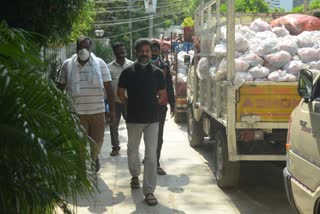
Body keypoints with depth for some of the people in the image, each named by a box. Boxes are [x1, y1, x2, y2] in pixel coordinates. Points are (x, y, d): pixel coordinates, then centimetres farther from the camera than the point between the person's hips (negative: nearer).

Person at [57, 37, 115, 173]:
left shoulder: (100, 63, 2)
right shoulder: (67, 65, 3)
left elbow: (109, 87, 2)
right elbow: (60, 87, 10)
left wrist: (111, 109, -2)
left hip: (97, 111, 1)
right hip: (76, 111, 0)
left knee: (97, 141, 11)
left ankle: (94, 158, 44)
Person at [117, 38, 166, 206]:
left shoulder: (157, 72, -1)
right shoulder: (128, 72, -3)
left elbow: (162, 95, 8)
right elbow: (120, 93, 7)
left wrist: (152, 104, 2)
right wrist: (131, 104, 3)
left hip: (152, 119, -1)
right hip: (133, 118, 1)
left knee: (151, 155, -7)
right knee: (133, 150, 18)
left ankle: (149, 191, -4)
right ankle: (135, 175, 45)